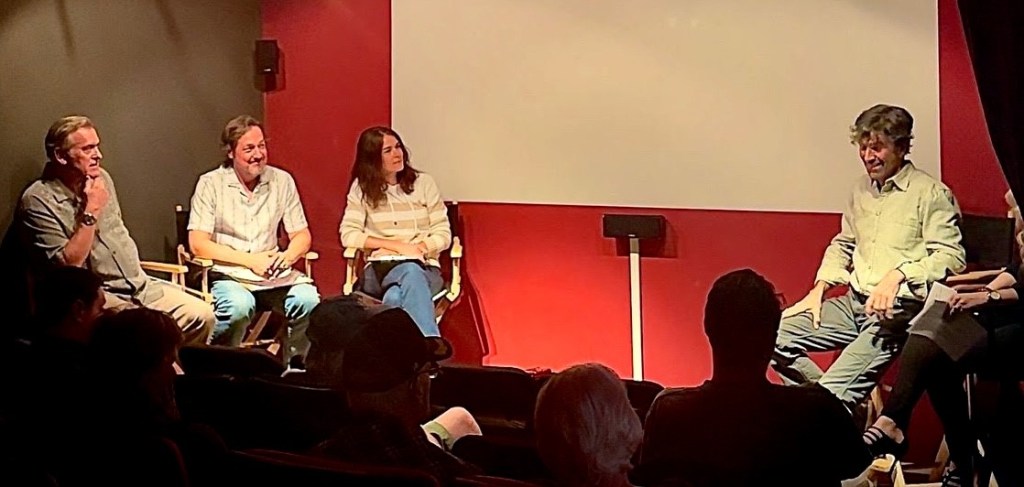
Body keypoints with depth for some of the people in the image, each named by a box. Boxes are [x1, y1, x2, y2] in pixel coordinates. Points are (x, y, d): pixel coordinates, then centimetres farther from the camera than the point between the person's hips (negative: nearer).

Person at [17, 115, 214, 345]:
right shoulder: (37, 201, -12)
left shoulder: (101, 179, 11)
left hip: (139, 284, 7)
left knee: (201, 316, -10)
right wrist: (90, 212, -18)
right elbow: (66, 266, -19)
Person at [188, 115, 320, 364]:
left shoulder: (282, 181, 8)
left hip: (272, 274, 3)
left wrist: (288, 255, -13)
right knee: (239, 305, -35)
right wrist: (250, 260, -16)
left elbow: (302, 236, 11)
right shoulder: (210, 184, -1)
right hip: (226, 274, -3)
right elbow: (198, 244, -8)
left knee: (308, 298, -26)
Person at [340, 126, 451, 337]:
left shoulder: (423, 182, 12)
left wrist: (419, 248, -11)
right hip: (380, 268, -1)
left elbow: (443, 234, 9)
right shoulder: (362, 188, 10)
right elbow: (348, 235, 0)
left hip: (424, 267, 1)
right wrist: (396, 246, -9)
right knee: (411, 273, -39)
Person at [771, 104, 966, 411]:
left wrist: (898, 274, -27)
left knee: (834, 389, -26)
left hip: (899, 310, -8)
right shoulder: (862, 190, 16)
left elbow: (950, 257, -14)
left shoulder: (931, 193, -6)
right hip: (854, 303, 8)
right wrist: (818, 290, 11)